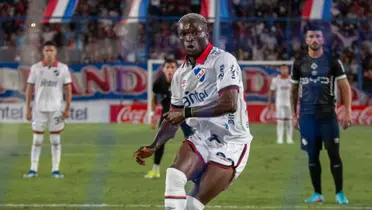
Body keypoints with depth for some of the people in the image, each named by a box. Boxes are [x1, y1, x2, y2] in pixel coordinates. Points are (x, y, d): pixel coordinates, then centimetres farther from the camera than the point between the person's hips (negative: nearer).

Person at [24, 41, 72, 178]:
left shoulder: (63, 68, 1)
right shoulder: (36, 68, 2)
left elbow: (68, 89, 4)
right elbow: (29, 89, 4)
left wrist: (67, 109, -3)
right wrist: (27, 109, 0)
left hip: (56, 109, 0)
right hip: (39, 108, 0)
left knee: (56, 140, 3)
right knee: (37, 140, 2)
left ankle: (55, 170, 7)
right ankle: (33, 169, 7)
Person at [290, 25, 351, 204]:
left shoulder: (332, 61, 0)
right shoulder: (299, 63, 7)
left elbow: (345, 87, 0)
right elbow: (294, 91, 15)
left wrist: (347, 112, -8)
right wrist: (294, 115, 11)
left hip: (327, 114, -2)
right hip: (307, 115, 2)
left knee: (334, 154, -4)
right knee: (313, 155, 5)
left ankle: (340, 193, 2)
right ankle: (317, 193, 12)